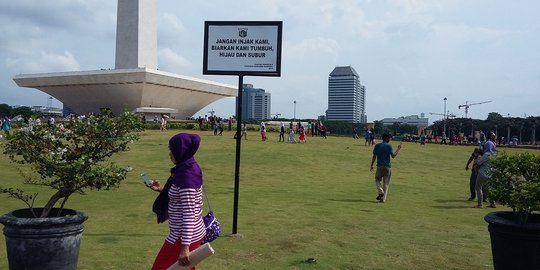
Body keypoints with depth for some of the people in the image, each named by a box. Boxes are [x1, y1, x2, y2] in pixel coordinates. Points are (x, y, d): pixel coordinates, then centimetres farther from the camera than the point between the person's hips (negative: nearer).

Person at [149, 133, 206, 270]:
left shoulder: (186, 176, -23)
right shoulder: (191, 169, 5)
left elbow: (188, 214, -25)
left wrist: (185, 247, -24)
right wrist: (162, 189, 15)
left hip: (185, 237, -9)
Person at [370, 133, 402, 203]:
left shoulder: (377, 145, 3)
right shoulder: (389, 146, -3)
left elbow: (374, 156, 2)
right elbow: (393, 156, -8)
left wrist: (371, 165, 9)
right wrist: (398, 149, 5)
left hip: (380, 166, 1)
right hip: (388, 166, 0)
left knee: (377, 179, 16)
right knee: (386, 183, 7)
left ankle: (381, 192, -8)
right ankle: (383, 198, 5)